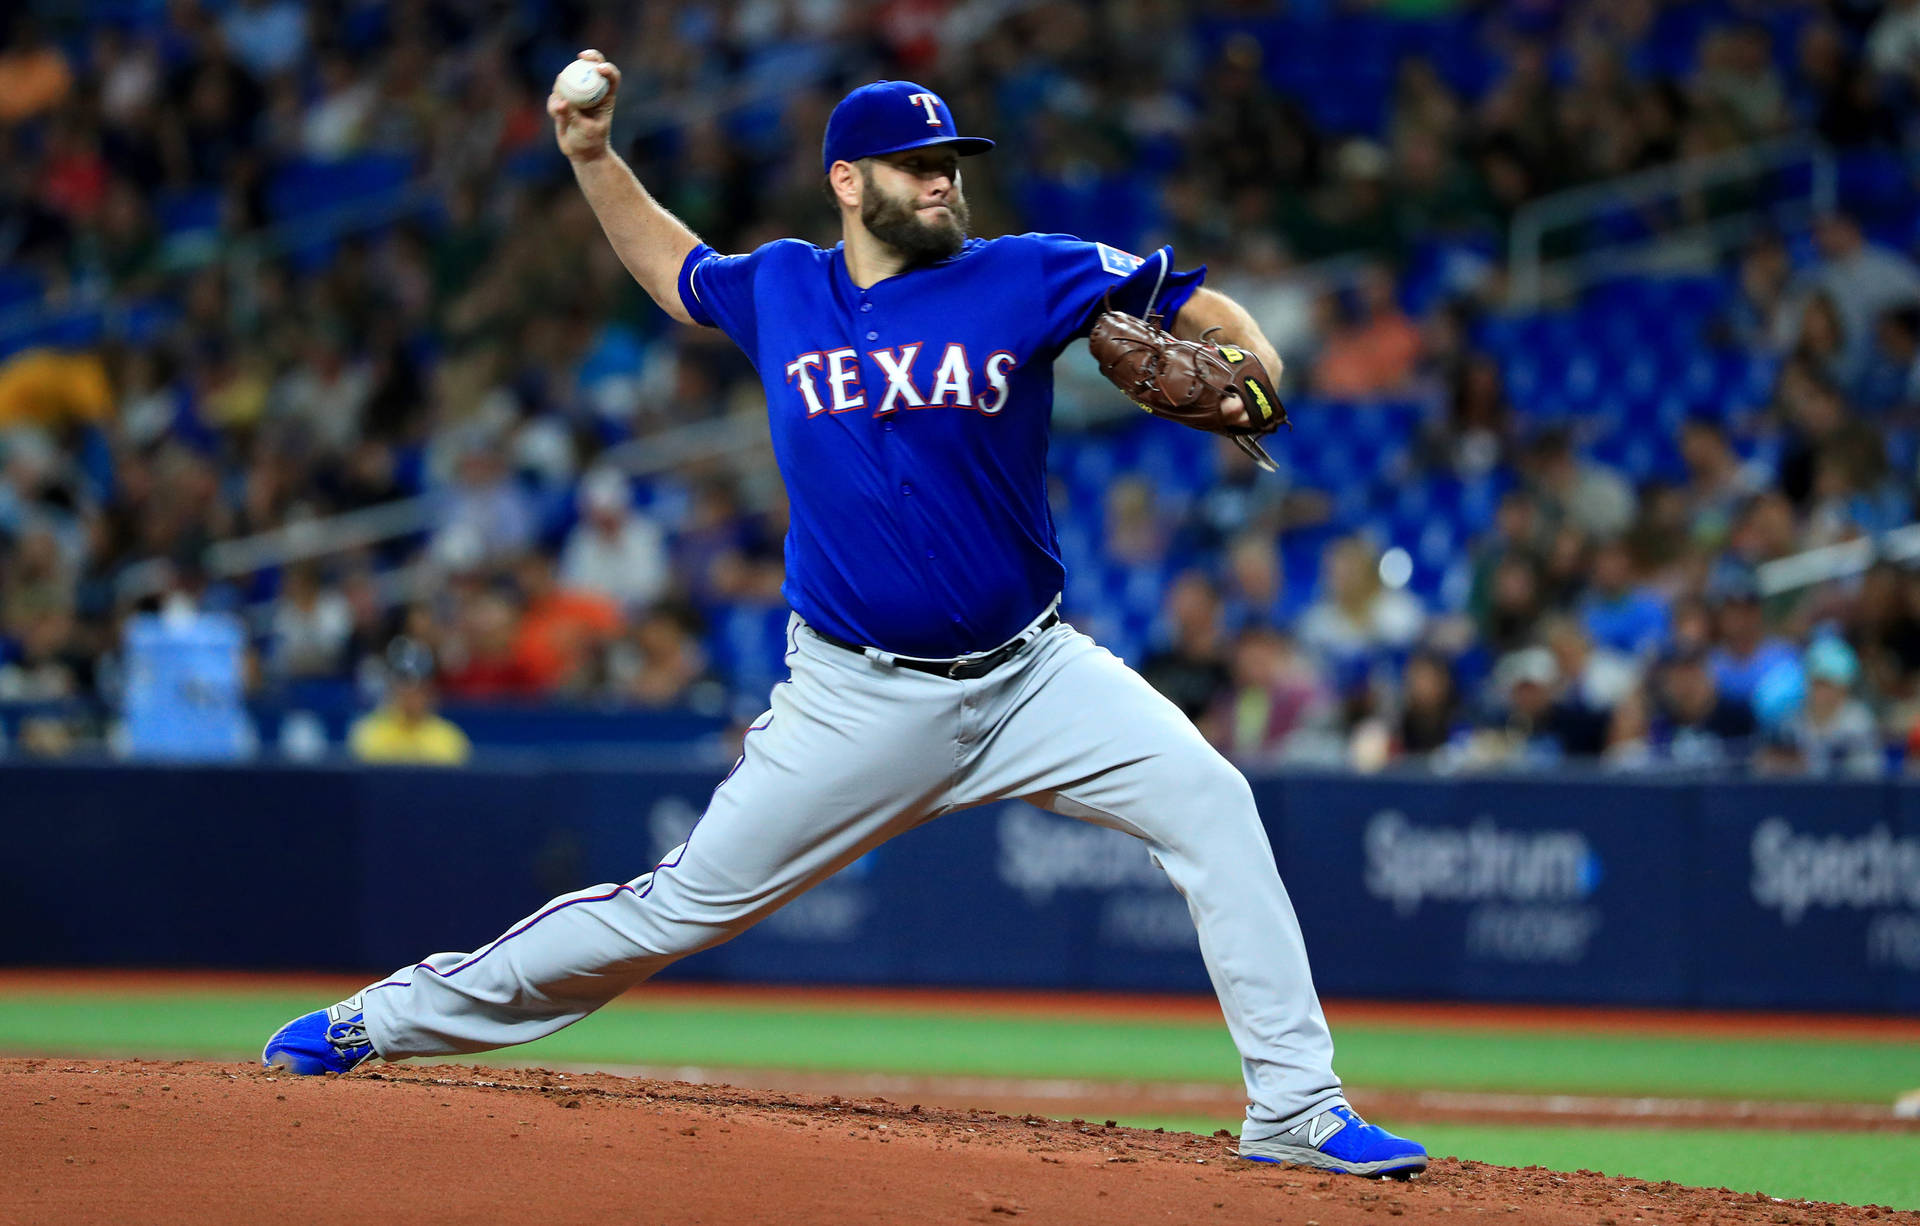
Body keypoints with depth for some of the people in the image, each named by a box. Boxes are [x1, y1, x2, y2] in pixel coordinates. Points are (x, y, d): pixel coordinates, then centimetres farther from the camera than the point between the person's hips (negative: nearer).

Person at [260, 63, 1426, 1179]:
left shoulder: (1025, 278, -3)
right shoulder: (778, 290, 3)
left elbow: (1190, 302, 1)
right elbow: (673, 271, 24)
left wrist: (1251, 370, -20)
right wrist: (592, 155, 14)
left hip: (1032, 672, 0)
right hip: (861, 701, 0)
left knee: (1211, 804, -18)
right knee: (690, 901, 0)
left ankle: (1296, 1109, -12)